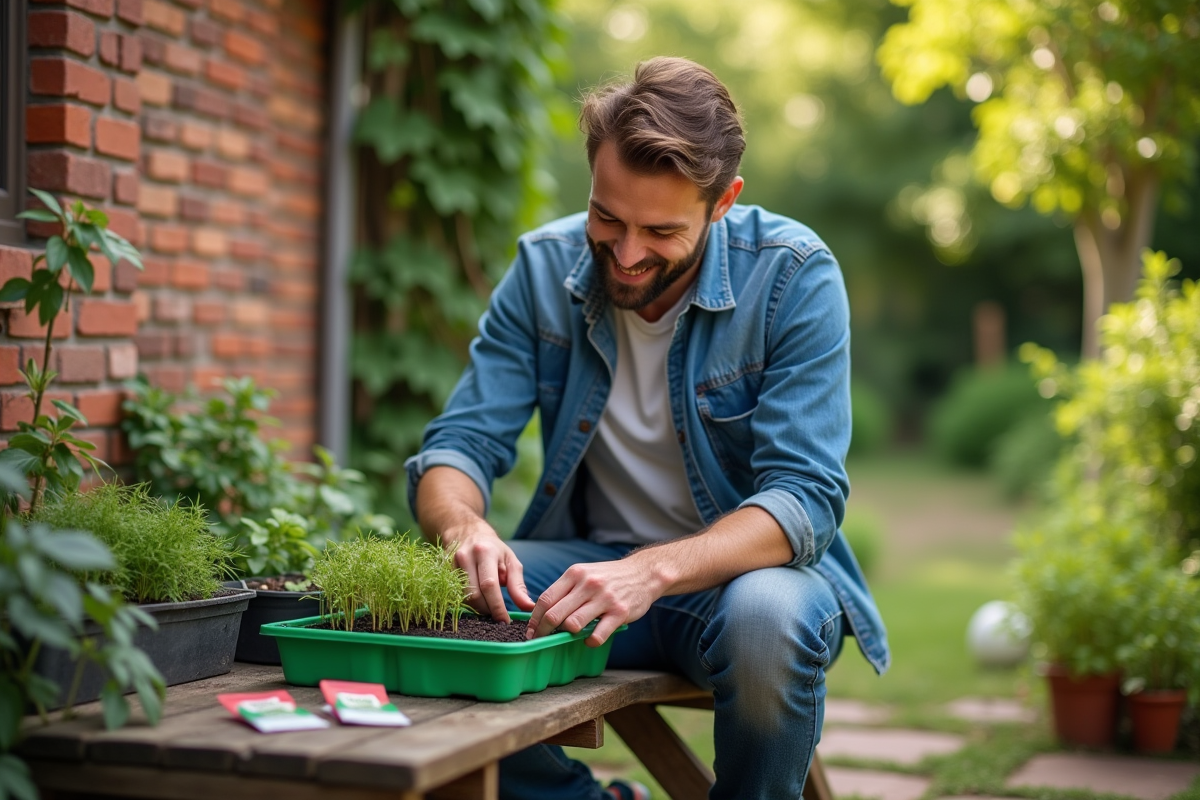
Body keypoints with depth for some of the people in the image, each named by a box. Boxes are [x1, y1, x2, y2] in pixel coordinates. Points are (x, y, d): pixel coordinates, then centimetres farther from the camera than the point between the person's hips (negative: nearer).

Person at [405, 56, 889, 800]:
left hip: (746, 565, -3)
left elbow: (804, 497, -21)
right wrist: (464, 527, -30)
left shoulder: (793, 276, -16)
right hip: (589, 563, 3)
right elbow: (461, 443, -5)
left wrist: (654, 571, -38)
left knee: (769, 619, -38)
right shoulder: (544, 266, -5)